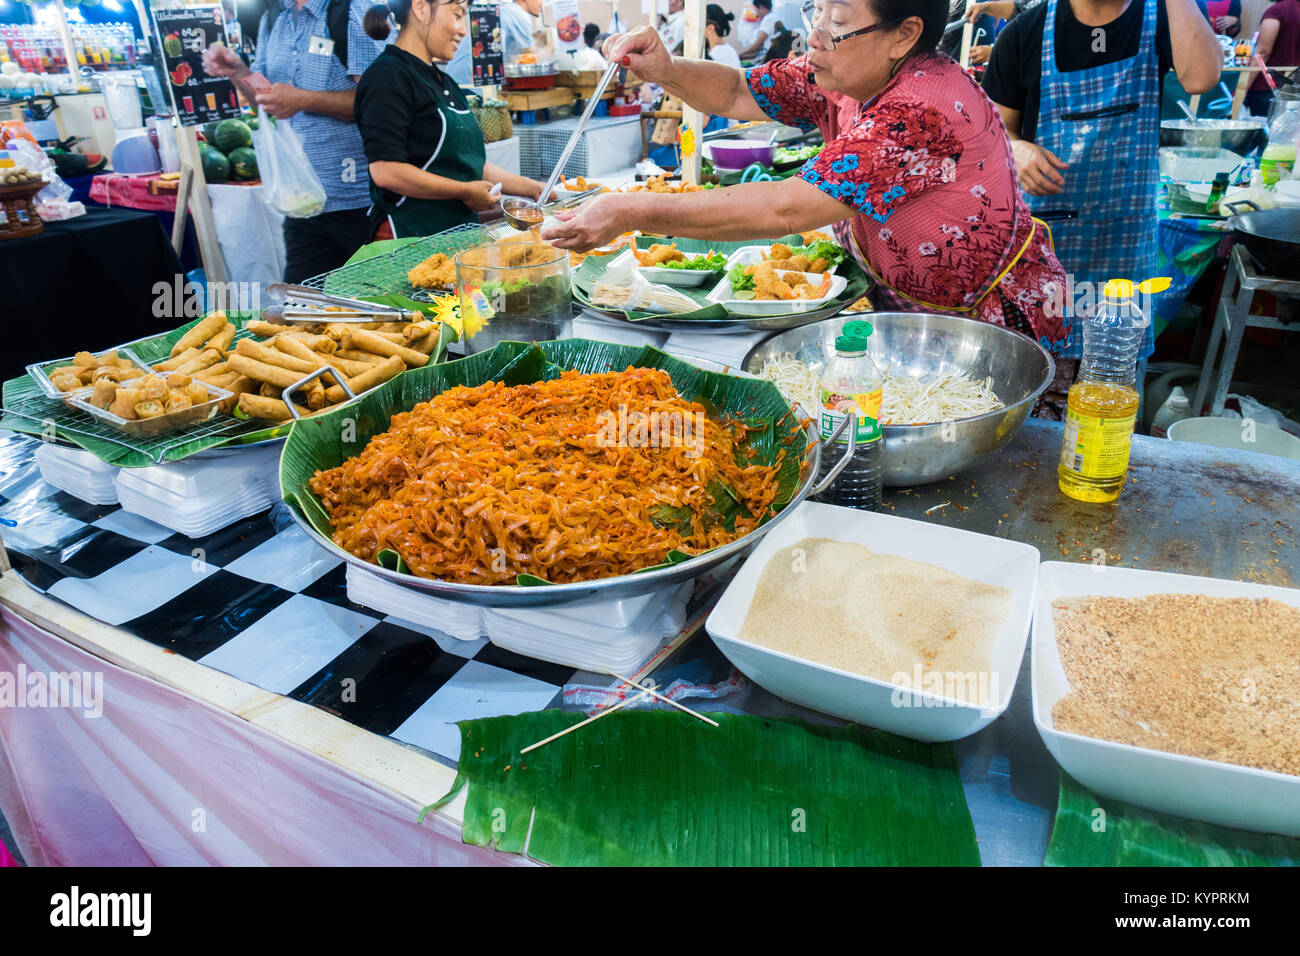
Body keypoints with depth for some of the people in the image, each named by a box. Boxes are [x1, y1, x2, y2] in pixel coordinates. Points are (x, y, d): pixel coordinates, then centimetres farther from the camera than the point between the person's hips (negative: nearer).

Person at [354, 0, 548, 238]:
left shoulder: (444, 82, 19)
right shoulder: (388, 76, -10)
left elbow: (474, 164, 20)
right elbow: (385, 171, -20)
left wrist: (533, 189, 12)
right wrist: (465, 191, -13)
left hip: (459, 233, 8)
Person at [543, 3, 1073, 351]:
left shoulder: (925, 110, -31)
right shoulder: (850, 76, -4)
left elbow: (787, 208, -36)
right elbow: (738, 94, 5)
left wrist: (634, 212, -35)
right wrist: (666, 71, -17)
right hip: (907, 308, 8)